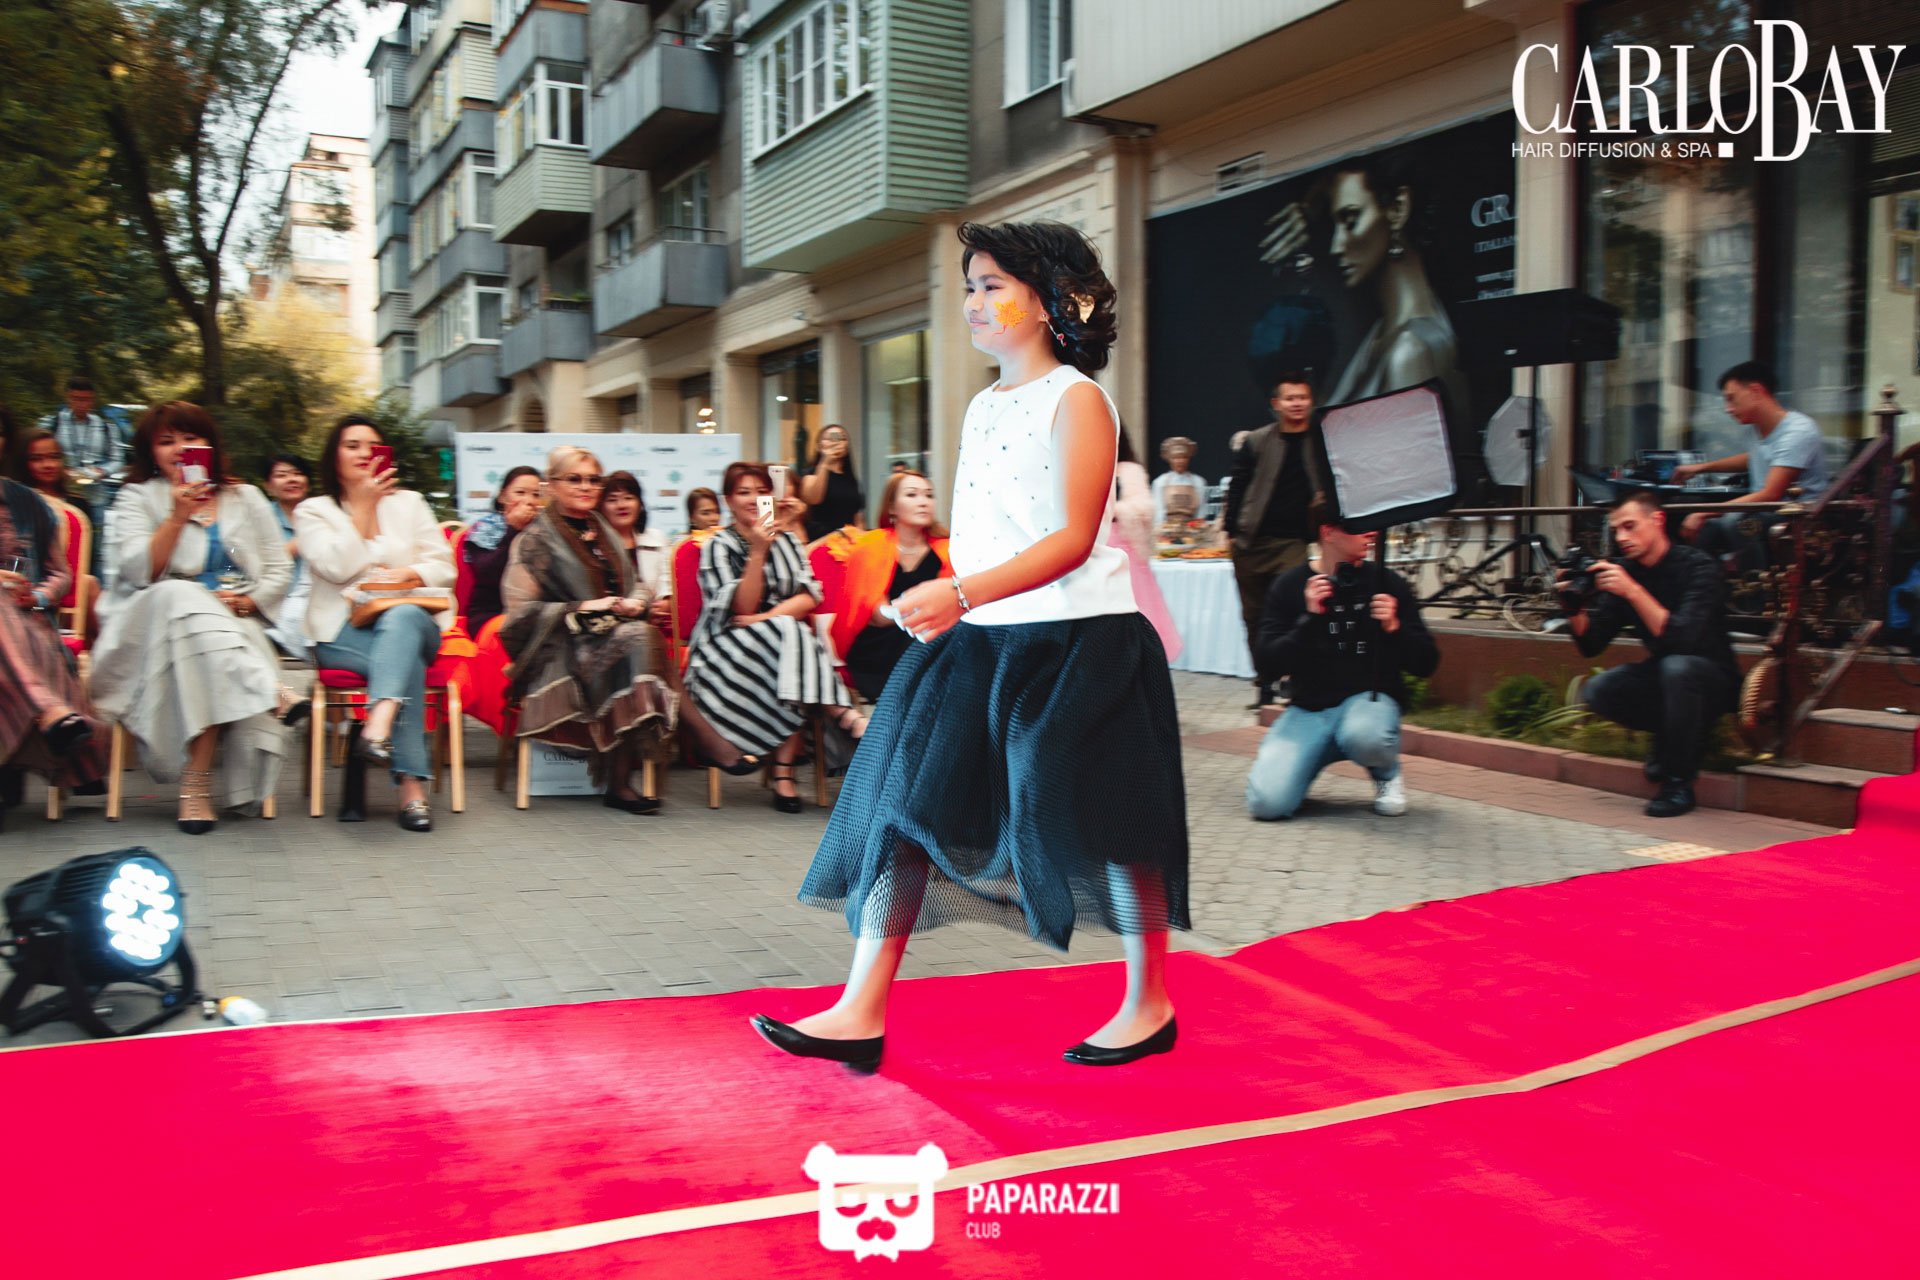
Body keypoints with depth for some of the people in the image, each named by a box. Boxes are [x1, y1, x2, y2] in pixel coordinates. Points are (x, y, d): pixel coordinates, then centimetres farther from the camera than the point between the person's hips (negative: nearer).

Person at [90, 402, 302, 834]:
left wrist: (247, 600, -7)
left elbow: (279, 571, 13)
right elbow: (140, 572, -5)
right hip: (158, 623, -1)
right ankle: (272, 694, -45)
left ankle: (197, 782, -38)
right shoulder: (137, 498, 12)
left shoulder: (246, 498, 18)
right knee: (182, 596, -37)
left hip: (238, 628, 1)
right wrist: (178, 516, -13)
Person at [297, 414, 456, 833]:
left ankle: (378, 728, -61)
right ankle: (412, 786, -43)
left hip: (412, 618, 2)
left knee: (402, 618, -38)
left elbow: (445, 567, 11)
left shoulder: (409, 503, 21)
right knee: (406, 660, -35)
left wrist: (407, 575, -10)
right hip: (345, 631, -1)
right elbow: (338, 567, -6)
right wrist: (364, 506, -3)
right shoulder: (313, 511, 13)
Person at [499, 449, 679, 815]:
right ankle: (617, 782, -33)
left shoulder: (605, 531, 23)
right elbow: (521, 609, -3)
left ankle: (620, 781, -33)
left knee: (645, 636, -30)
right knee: (632, 640, -33)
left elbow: (636, 585, 24)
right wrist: (581, 609, -12)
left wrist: (635, 602, 0)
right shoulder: (537, 538, 4)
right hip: (562, 649, -5)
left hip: (618, 633, 5)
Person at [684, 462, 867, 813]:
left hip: (784, 640, 3)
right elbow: (742, 608, -10)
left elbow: (809, 597, 2)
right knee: (790, 635, -33)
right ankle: (849, 721, -37)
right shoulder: (718, 546, 3)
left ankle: (784, 775, -38)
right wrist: (758, 552, -19)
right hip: (726, 648, -3)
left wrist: (766, 617, -15)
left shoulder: (786, 540, 15)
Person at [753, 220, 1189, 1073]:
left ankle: (1149, 1006, 23)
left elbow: (1073, 540, -17)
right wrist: (948, 606, 9)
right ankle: (861, 1015, 3)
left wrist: (962, 594, -28)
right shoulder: (983, 406, 15)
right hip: (982, 640, 8)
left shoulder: (1076, 399, -8)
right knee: (906, 801, -1)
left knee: (1101, 819, 3)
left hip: (1074, 641, -7)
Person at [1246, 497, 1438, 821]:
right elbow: (1266, 666, -8)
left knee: (1363, 736, -39)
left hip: (1370, 698, 0)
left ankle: (1387, 773, -1)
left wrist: (1394, 627, -18)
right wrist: (1309, 618, -20)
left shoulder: (1387, 583, -1)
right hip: (1309, 708, 0)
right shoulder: (1291, 585, -1)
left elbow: (1426, 664, 1)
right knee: (1266, 803, -22)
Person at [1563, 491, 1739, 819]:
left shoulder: (1698, 567, -19)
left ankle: (1678, 782, -20)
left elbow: (1683, 639, -35)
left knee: (1677, 666, -37)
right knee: (1596, 692, -20)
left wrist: (1633, 591, -42)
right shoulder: (1623, 570, -5)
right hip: (1662, 676, 5)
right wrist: (1574, 608, -25)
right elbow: (1591, 645, -6)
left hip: (1712, 680, -5)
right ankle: (1681, 737, 5)